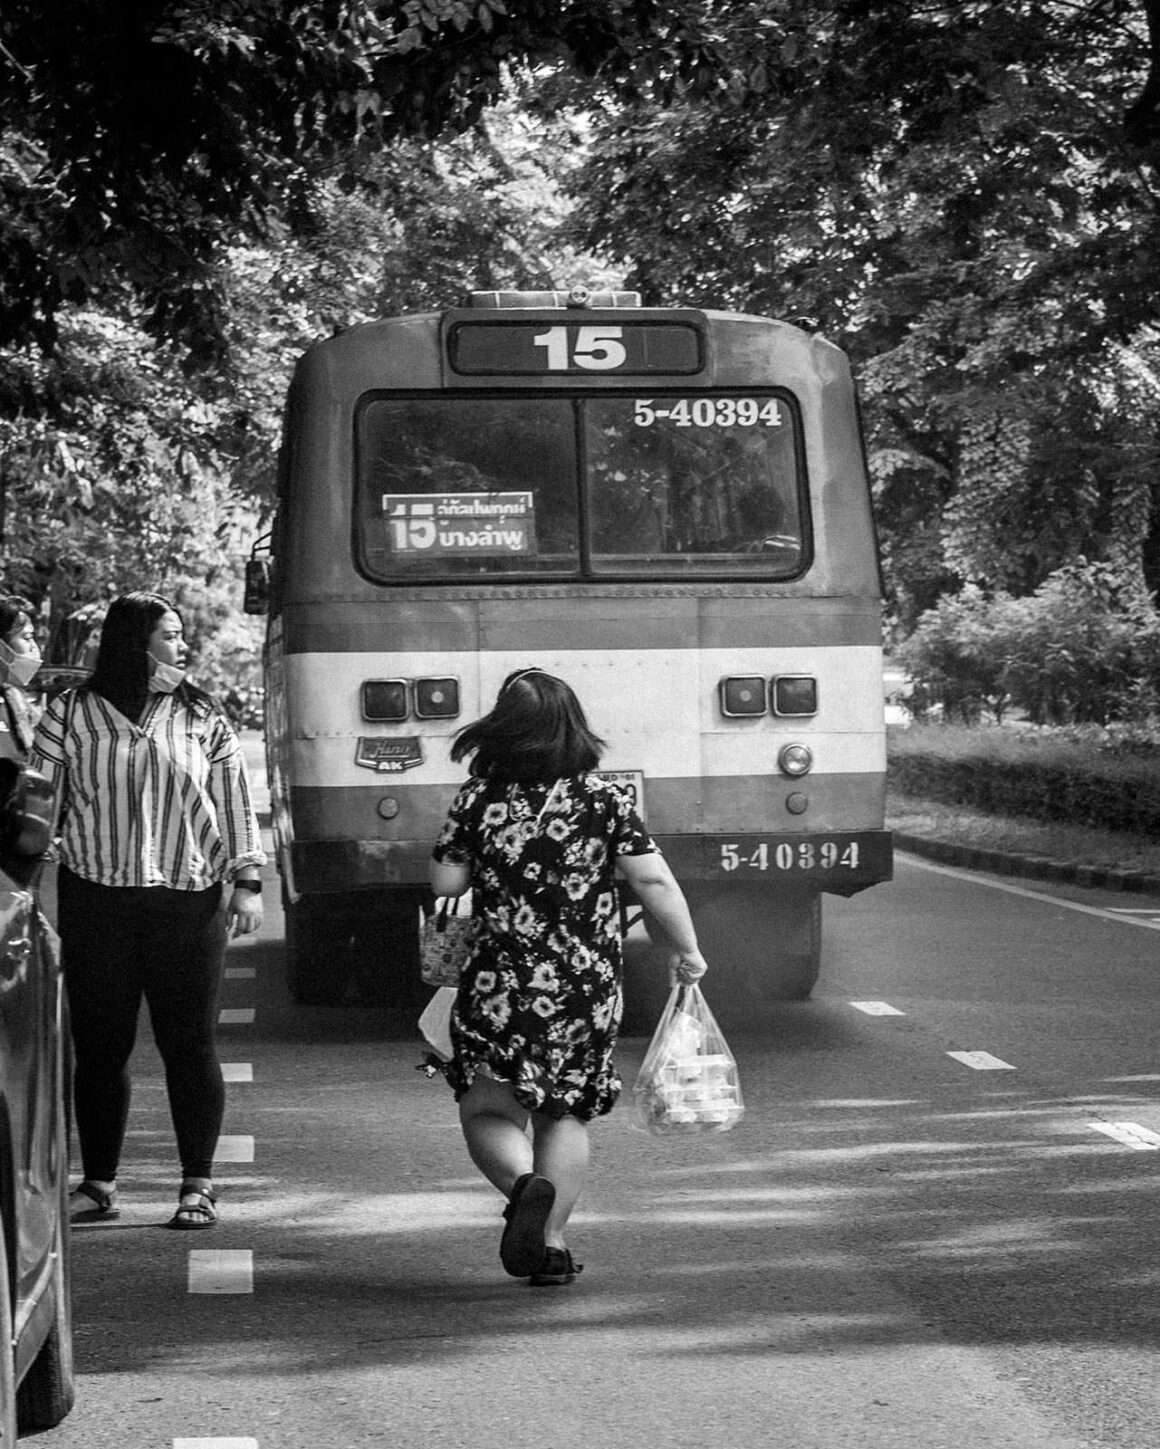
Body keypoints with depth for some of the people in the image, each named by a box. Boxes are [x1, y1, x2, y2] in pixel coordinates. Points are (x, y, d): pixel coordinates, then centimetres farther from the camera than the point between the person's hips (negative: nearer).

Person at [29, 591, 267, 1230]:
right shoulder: (70, 715, 3)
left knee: (189, 1044, 0)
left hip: (188, 901, 0)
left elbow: (235, 804, 9)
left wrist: (247, 881, 2)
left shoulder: (203, 719, 8)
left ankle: (198, 1186, 8)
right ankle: (98, 1184, 15)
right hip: (94, 897, 0)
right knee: (99, 1045, 4)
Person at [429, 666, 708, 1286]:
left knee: (488, 1110, 9)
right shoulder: (605, 799, -3)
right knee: (565, 1113, 15)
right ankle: (549, 1243, 10)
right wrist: (687, 950, 3)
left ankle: (525, 1183, -20)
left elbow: (444, 883, 0)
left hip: (500, 982, -1)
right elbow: (653, 880, -7)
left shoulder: (479, 798, -5)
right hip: (587, 985, 2)